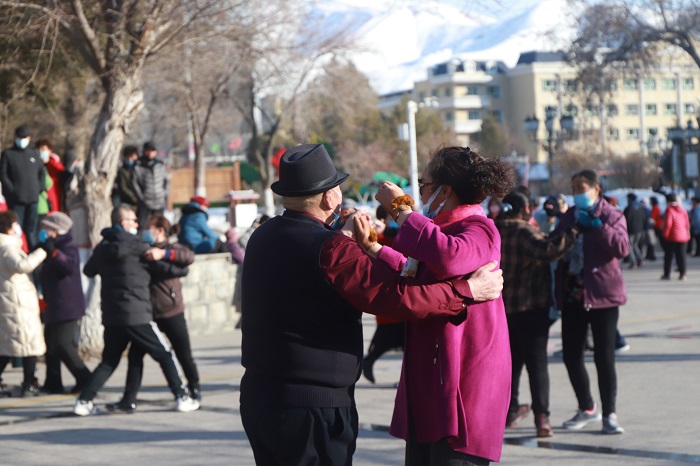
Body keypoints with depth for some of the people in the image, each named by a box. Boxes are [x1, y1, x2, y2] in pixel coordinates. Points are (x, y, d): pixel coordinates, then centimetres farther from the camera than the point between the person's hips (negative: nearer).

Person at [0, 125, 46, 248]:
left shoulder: (34, 153, 14)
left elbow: (41, 172, 19)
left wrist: (41, 188, 6)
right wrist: (12, 189, -11)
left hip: (33, 198, 4)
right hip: (16, 199, -4)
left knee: (31, 229, 10)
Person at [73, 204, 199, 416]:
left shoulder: (103, 247, 10)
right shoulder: (136, 246, -7)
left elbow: (88, 270, 25)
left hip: (111, 317, 6)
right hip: (136, 315, -6)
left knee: (108, 362, 15)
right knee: (164, 356, 5)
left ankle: (84, 400, 6)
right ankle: (182, 397, 3)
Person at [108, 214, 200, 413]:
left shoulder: (171, 249, -4)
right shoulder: (142, 251, 14)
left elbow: (189, 256, -24)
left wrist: (163, 254, -34)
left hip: (172, 312, -5)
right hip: (147, 312, 5)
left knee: (183, 354, 6)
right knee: (135, 355, -3)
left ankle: (194, 388, 30)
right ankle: (129, 400, -2)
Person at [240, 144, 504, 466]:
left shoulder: (262, 237, 7)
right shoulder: (331, 249, -17)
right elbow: (396, 296, -22)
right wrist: (469, 290, -13)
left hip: (258, 395, 8)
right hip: (314, 406, -8)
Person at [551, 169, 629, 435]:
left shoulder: (611, 216, -2)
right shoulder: (568, 217, 14)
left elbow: (623, 248, -18)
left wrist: (597, 226, -26)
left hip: (602, 295, -5)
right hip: (572, 295, 5)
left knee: (604, 357, -4)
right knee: (571, 356, 7)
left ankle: (609, 415, 5)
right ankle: (587, 409, 23)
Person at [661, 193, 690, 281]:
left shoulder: (669, 210, -10)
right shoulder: (683, 210, 7)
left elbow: (668, 224, -17)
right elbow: (687, 223, 8)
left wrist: (665, 234, -8)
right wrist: (687, 235, 15)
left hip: (672, 237, -5)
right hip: (683, 237, 5)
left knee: (668, 256, 4)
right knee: (681, 256, 6)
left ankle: (667, 274, 5)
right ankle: (682, 274, 1)